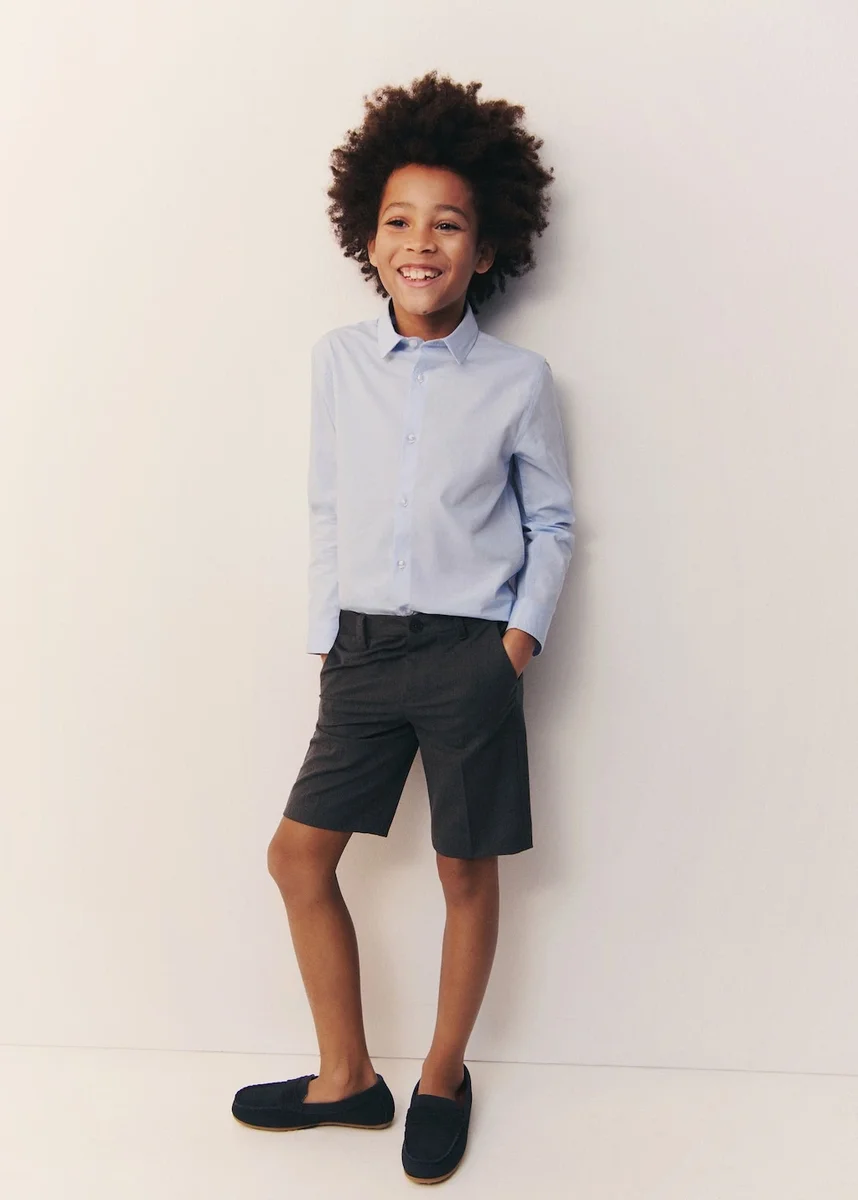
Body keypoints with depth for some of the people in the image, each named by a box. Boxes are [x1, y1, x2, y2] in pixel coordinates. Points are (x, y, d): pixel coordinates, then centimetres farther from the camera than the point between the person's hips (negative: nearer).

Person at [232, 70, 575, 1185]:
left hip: (470, 654, -3)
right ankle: (346, 1075, 27)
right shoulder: (338, 357, 4)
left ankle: (444, 1079, 31)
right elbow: (327, 510, 9)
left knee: (465, 873, 7)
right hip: (362, 649, 4)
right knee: (299, 853, 6)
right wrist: (325, 639, 7)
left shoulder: (519, 379, -4)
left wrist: (521, 636, -5)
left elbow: (551, 521, 5)